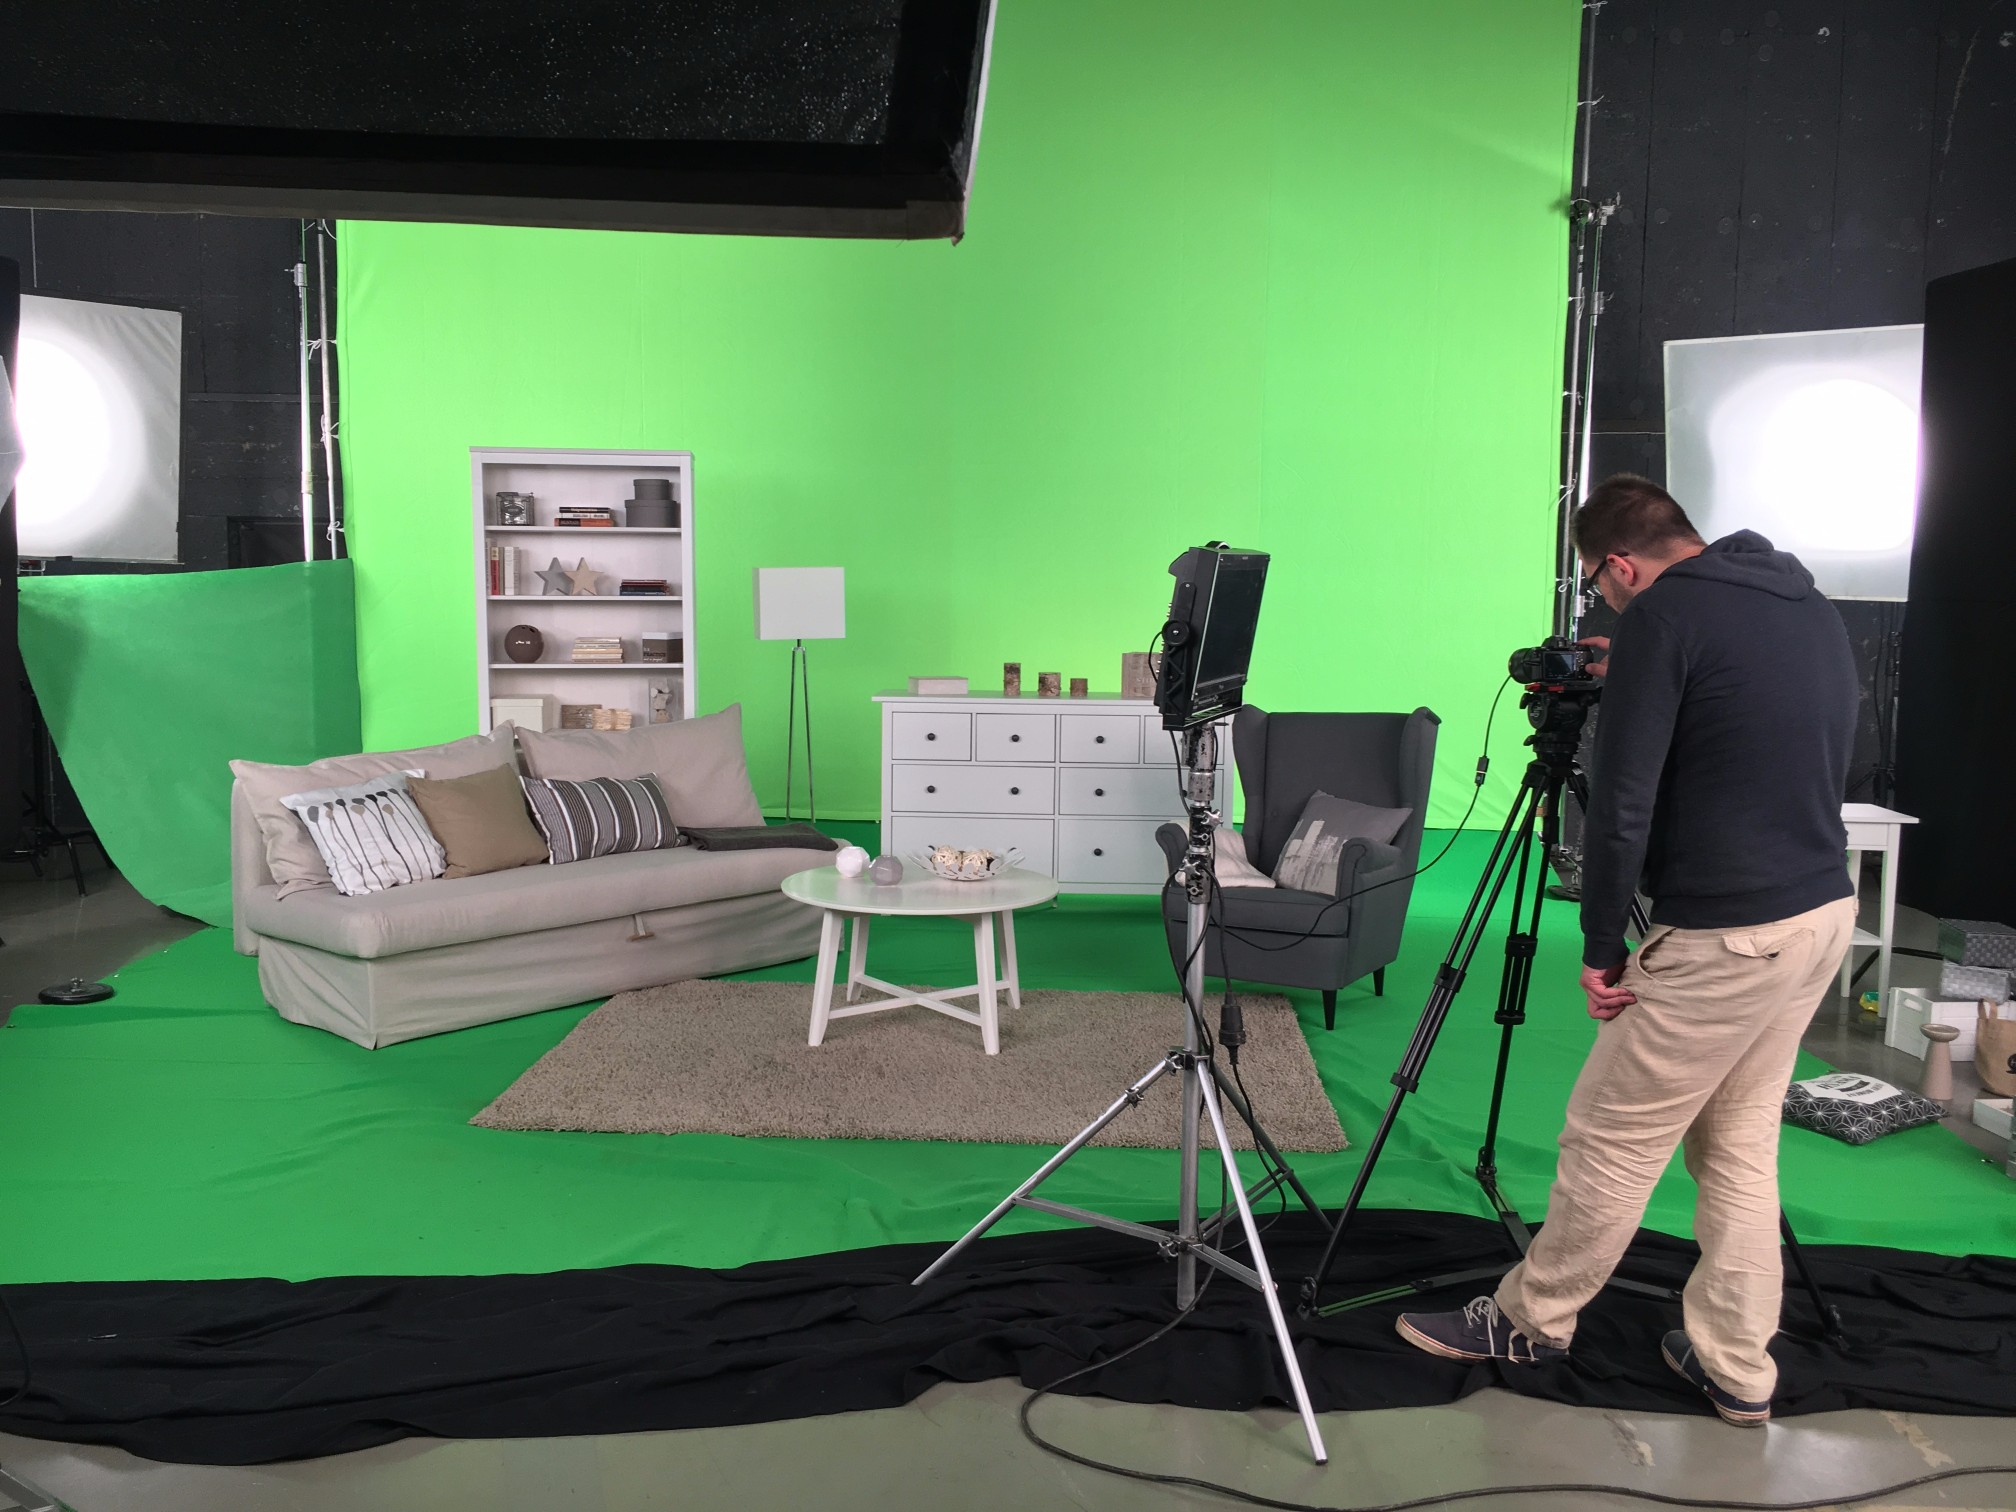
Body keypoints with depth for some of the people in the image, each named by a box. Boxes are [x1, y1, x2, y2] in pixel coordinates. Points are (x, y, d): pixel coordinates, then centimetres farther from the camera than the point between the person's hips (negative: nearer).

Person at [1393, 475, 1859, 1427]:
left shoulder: (1661, 615, -14)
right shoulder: (1815, 610, 11)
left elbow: (1622, 804, -18)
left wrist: (1600, 946, -9)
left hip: (1723, 936, -9)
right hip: (1826, 911, 9)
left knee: (1612, 1138, 6)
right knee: (1741, 1141, 18)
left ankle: (1531, 1322, 22)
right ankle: (1735, 1364, 25)